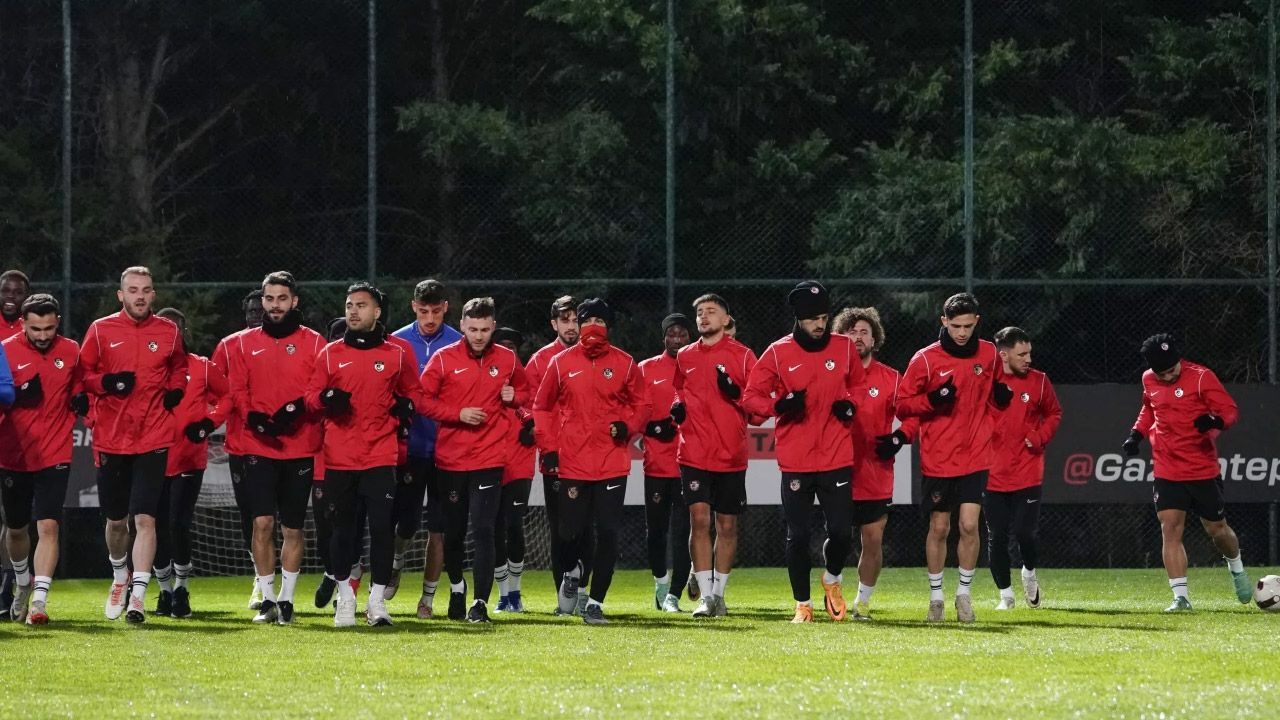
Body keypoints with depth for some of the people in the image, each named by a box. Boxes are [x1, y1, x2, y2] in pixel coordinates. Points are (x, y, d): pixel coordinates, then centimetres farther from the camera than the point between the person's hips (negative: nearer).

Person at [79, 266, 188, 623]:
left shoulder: (169, 333, 4)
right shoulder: (101, 330, 1)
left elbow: (179, 366, 22)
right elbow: (82, 372, 6)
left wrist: (175, 390, 3)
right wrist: (106, 383, -13)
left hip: (154, 439, -1)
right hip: (111, 439, 1)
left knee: (144, 518, -12)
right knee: (115, 520, 12)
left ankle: (138, 595, -14)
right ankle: (119, 578, 38)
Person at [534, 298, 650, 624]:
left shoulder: (624, 364, 4)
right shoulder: (561, 363, 4)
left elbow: (640, 404, 12)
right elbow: (543, 407, 10)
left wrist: (627, 425, -8)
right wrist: (548, 447, 1)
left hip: (612, 464, 0)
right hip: (572, 463, 0)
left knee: (608, 533, -6)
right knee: (572, 531, 2)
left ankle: (596, 602, 2)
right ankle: (573, 572, 36)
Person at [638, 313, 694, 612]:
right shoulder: (647, 369, 8)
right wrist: (653, 427, -12)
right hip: (657, 462, 1)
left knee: (683, 530, -7)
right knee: (655, 528, 10)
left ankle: (673, 595, -6)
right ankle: (661, 582, 32)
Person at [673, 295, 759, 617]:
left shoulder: (742, 356, 1)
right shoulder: (684, 357, 10)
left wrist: (736, 394, -17)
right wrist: (677, 407, 3)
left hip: (731, 455, -1)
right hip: (694, 454, 1)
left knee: (727, 526, 5)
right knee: (699, 520, -10)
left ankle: (719, 592, 17)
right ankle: (705, 595, -9)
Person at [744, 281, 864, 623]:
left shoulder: (844, 348, 5)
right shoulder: (778, 353, -1)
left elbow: (857, 385, 21)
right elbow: (751, 397, 1)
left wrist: (850, 404, -1)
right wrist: (779, 406, -18)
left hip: (837, 458, 1)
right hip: (795, 462, -1)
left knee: (841, 531, -4)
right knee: (798, 535, 1)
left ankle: (832, 579, 27)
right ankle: (802, 604, 15)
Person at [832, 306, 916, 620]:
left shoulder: (890, 379, 5)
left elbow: (913, 415, 8)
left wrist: (899, 438, -7)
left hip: (876, 474, 1)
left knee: (873, 538, 2)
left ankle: (863, 600, 14)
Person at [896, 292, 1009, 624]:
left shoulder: (989, 355, 3)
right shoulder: (926, 359, -5)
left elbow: (996, 393, 19)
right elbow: (903, 405, -2)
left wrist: (1002, 394, -5)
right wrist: (932, 400, -20)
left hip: (975, 457, 1)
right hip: (937, 459, -1)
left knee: (969, 525, -9)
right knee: (939, 528, 5)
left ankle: (965, 593, 7)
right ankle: (936, 597, 18)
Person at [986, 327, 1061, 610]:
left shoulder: (1038, 381, 1)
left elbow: (1054, 413, 14)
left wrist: (1040, 437, -3)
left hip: (1027, 474, 0)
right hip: (993, 476, 0)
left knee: (1026, 532, -4)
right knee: (996, 536, 4)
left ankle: (1029, 573, 28)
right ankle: (1005, 594, 18)